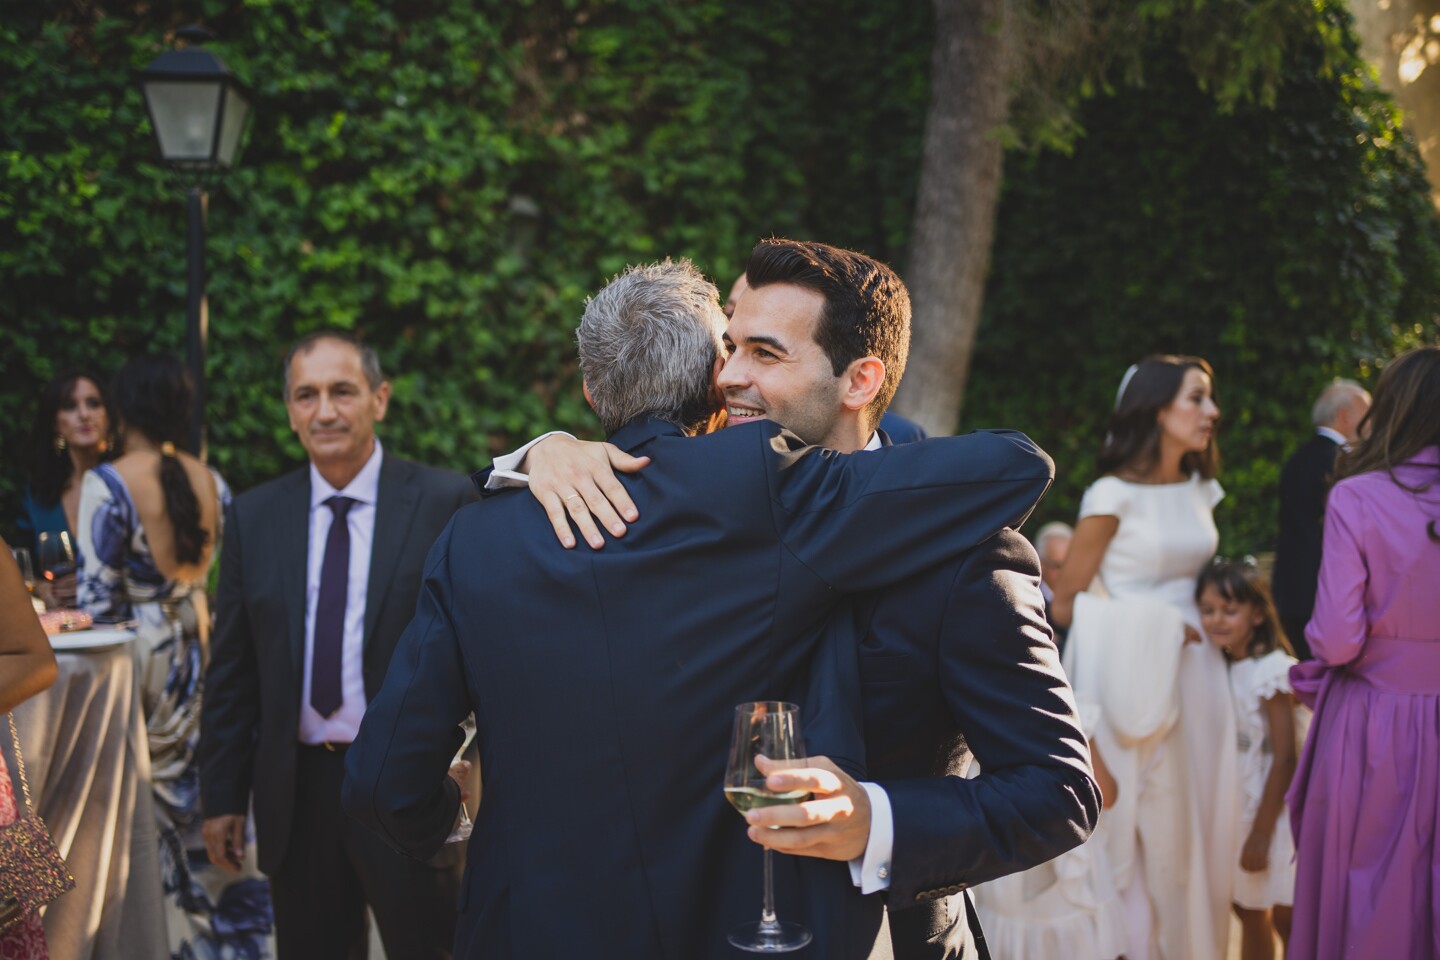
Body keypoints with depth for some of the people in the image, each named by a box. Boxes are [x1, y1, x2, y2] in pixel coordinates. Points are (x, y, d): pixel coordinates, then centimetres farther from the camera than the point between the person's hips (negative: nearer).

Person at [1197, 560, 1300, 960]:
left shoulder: (1272, 670, -16)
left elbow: (1284, 758, -17)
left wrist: (1262, 832, -17)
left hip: (1273, 811, -7)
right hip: (1238, 808, 7)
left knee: (1284, 917, -2)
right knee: (1248, 912, 15)